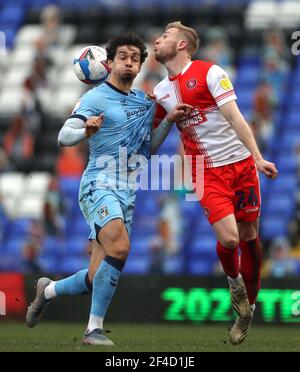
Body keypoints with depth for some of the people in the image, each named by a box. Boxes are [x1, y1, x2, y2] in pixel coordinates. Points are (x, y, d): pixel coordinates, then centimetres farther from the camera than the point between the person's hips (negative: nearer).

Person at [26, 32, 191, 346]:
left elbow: (148, 147, 24)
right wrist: (86, 131, -34)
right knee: (120, 246, -33)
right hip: (99, 185, -7)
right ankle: (95, 329, -27)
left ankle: (47, 290, 31)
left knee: (97, 281, 2)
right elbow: (64, 136, -13)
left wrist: (169, 120, 10)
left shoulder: (145, 102, 16)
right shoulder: (95, 98, -4)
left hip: (127, 195, 7)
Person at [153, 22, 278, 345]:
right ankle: (234, 281, 14)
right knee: (228, 239, -18)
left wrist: (258, 157, -16)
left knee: (249, 238, 4)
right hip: (207, 173, 2)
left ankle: (248, 308, 21)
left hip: (240, 163, -2)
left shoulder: (209, 72, -5)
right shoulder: (161, 92, 10)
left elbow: (235, 118, -9)